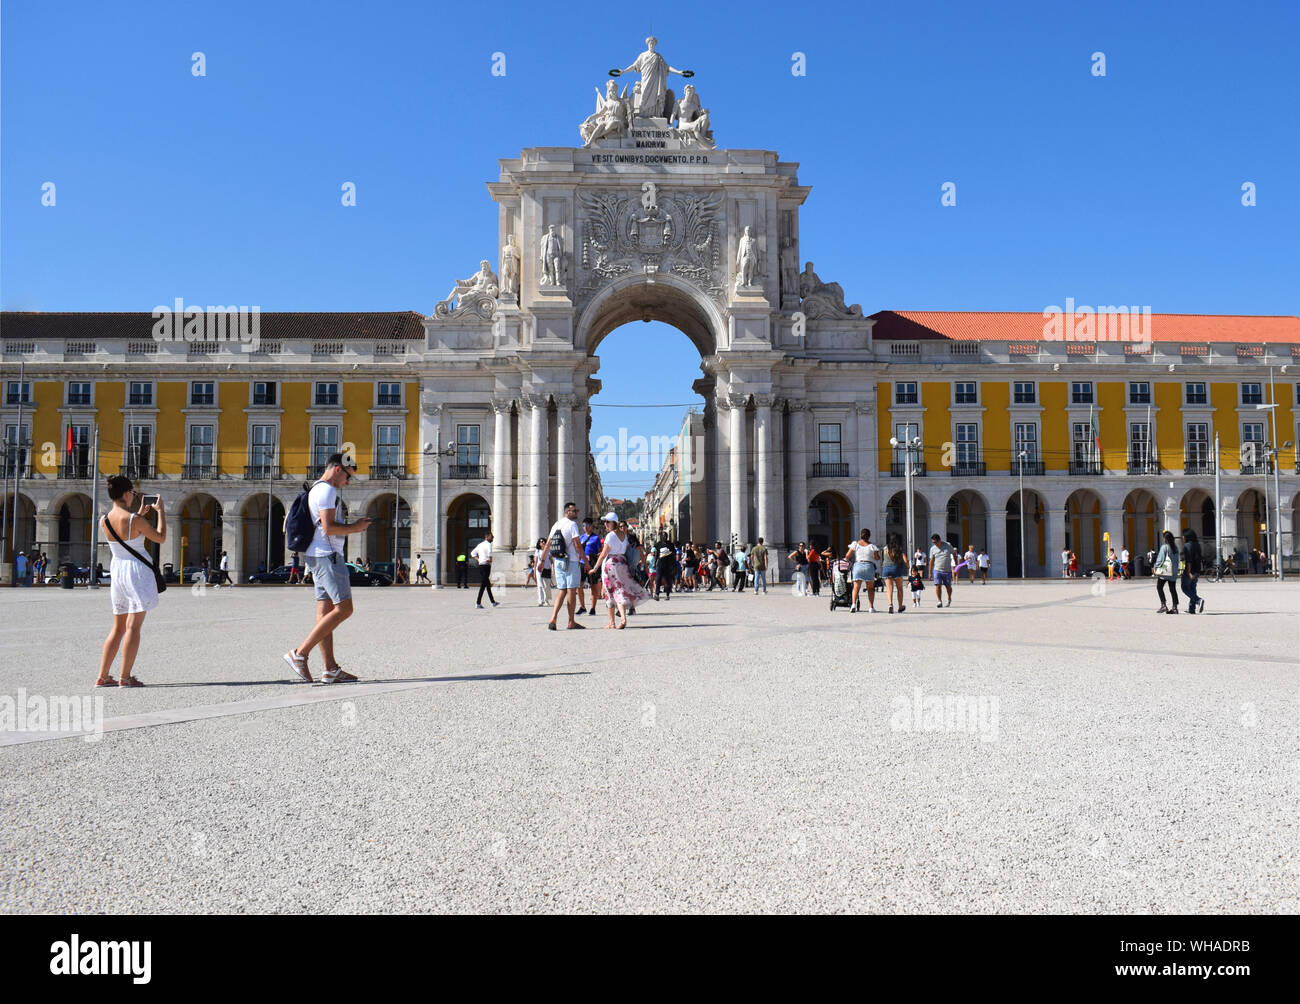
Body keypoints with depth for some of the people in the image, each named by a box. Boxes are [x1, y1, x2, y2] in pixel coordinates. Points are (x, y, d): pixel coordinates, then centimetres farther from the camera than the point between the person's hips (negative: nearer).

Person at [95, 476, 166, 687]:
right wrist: (160, 512, 4)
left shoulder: (105, 520, 4)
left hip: (117, 570, 7)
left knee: (118, 627, 15)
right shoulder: (134, 519, -15)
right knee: (133, 626, -4)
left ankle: (102, 676, 14)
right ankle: (125, 677, -3)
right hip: (138, 571, -7)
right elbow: (161, 538, -6)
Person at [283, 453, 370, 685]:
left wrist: (353, 527, 17)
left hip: (318, 557, 11)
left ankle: (331, 669, 6)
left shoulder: (316, 490, 23)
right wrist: (354, 527, -5)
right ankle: (299, 653, -11)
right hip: (327, 555, -11)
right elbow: (329, 528, -19)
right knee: (343, 608, -11)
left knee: (325, 612, 6)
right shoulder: (327, 491, -10)